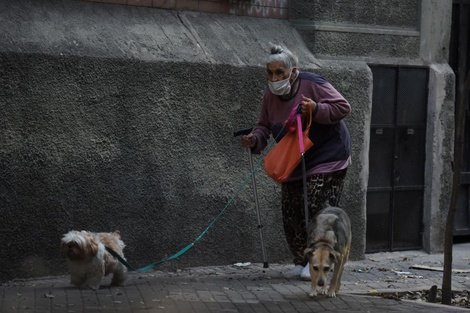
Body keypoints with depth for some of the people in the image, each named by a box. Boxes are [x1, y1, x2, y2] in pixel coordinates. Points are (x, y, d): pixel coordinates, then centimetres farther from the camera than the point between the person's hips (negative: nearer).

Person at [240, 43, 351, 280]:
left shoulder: (312, 84, -17)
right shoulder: (270, 95, 2)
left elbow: (343, 107, -14)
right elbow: (264, 126, 10)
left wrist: (316, 109, -29)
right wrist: (254, 140, -11)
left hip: (325, 157, -7)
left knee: (316, 210, -14)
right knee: (291, 214, 6)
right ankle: (301, 262, 18)